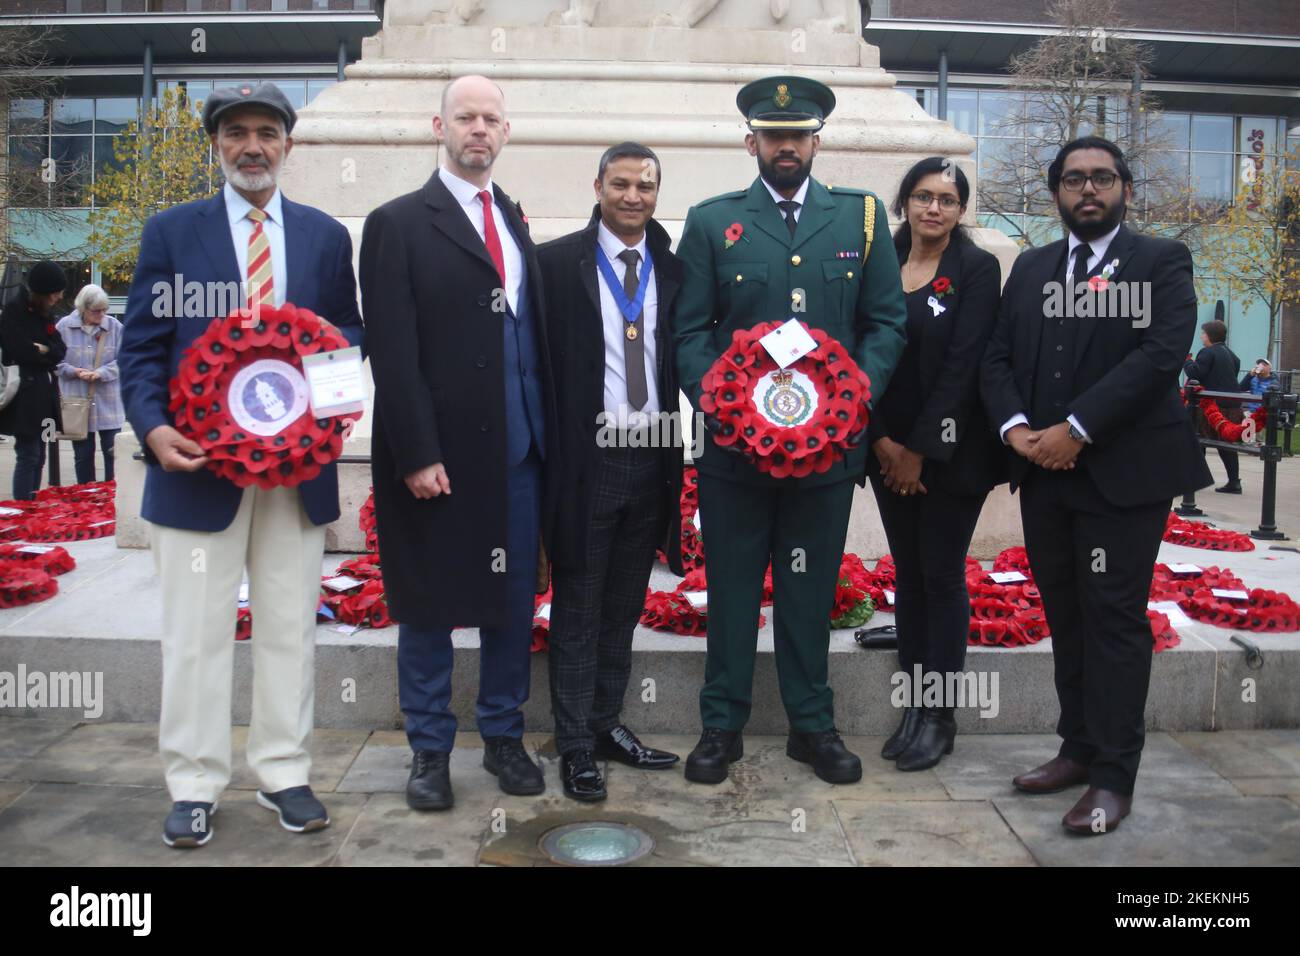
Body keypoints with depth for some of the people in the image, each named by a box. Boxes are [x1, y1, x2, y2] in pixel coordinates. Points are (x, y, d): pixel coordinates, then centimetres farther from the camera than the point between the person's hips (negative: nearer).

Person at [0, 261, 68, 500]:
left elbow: (60, 350, 7)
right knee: (28, 456, -9)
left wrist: (41, 349, -11)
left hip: (42, 392, 8)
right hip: (23, 393, -8)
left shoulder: (45, 312, 14)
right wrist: (46, 352, -4)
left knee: (38, 457, 11)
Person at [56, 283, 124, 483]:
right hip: (77, 400, 1)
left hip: (108, 401, 0)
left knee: (112, 450, 2)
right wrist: (75, 372, -14)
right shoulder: (64, 326, -3)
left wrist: (101, 373, -16)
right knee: (83, 454, 10)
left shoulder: (115, 326, -3)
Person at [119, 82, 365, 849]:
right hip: (199, 462, -1)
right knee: (197, 634, 5)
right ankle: (195, 786, 18)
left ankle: (285, 775, 23)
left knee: (290, 629, 9)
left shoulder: (327, 236, 10)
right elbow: (142, 347, 2)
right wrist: (154, 428, -14)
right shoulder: (172, 231, 5)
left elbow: (351, 338, 13)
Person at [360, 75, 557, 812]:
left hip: (521, 449, 5)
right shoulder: (399, 223, -2)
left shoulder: (514, 220, 15)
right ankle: (430, 750, 21)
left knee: (516, 600, 12)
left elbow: (536, 333, 12)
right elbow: (393, 351, -9)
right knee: (429, 605, 7)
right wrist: (417, 453, -15)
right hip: (440, 452, -5)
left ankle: (504, 737, 27)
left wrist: (550, 433, 5)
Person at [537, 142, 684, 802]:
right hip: (585, 458, -4)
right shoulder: (557, 262, -4)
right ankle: (575, 745, 17)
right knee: (577, 610, 6)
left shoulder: (673, 269, 7)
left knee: (624, 607, 15)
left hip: (651, 460, 4)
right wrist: (546, 453, -11)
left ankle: (607, 724, 30)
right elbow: (539, 359, -7)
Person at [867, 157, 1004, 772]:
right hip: (888, 449, 4)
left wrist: (920, 451, -13)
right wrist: (882, 441, -6)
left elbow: (963, 366, -11)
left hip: (950, 451, -4)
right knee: (908, 574, 9)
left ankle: (940, 717, 11)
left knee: (943, 574, 2)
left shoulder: (977, 269, -5)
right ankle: (914, 704, 18)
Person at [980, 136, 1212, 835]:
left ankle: (1113, 777, 5)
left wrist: (1076, 429, -19)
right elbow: (997, 358, 10)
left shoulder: (1161, 261, 1)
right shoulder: (1031, 268, 16)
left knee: (1114, 618, -3)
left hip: (1123, 472, -5)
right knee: (1065, 615, 11)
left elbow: (1161, 353, -13)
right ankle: (1080, 748, 24)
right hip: (1043, 471, 5)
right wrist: (1015, 427, -9)